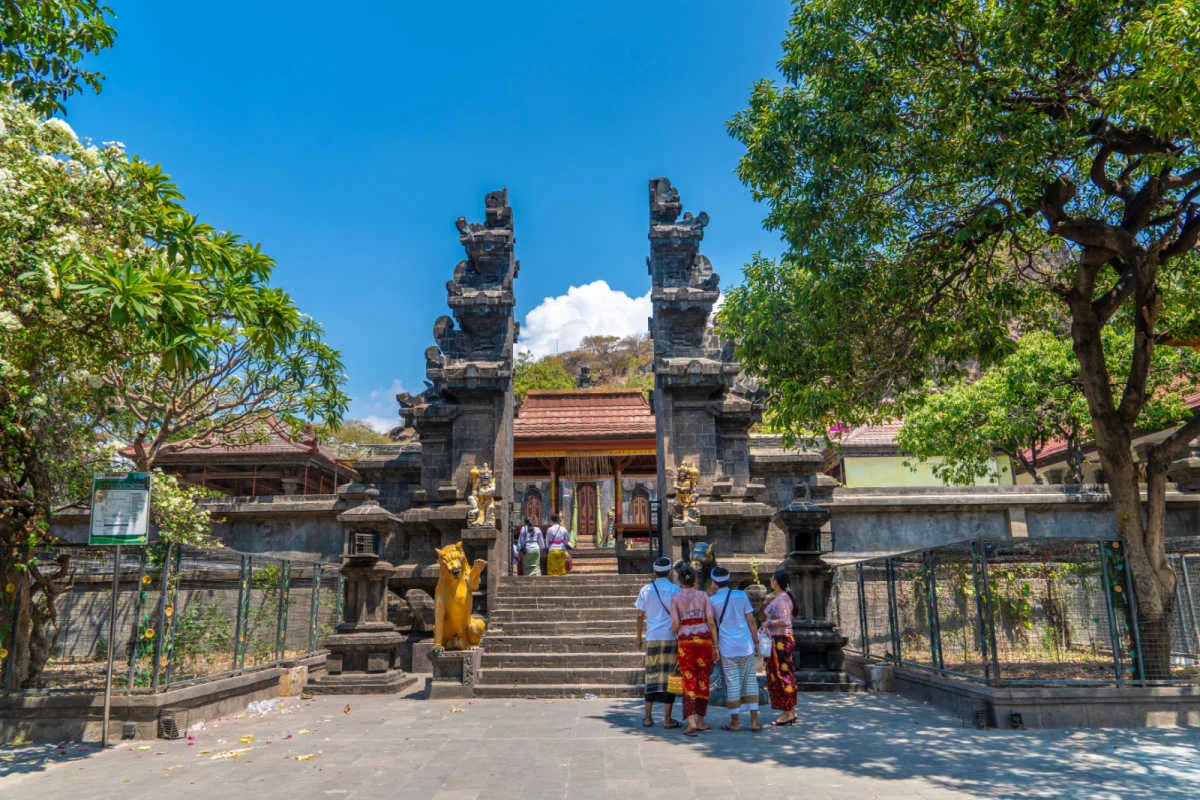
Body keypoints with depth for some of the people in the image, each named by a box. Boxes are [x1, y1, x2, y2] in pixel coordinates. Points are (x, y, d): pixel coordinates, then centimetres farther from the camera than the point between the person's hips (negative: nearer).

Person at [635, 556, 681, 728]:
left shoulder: (646, 590, 4)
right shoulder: (675, 590, -2)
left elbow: (640, 616, 6)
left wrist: (639, 637, 16)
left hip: (652, 638, 2)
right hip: (671, 637, -2)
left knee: (652, 676, 10)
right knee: (669, 676, 3)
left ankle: (648, 717, 12)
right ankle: (667, 719, 5)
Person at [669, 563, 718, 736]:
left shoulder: (675, 598, -1)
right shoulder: (703, 596, 4)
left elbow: (675, 625, -8)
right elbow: (711, 622, -1)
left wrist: (675, 631, 16)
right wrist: (716, 646, 4)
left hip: (686, 642, -2)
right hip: (705, 640, 2)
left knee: (689, 683, 2)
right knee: (703, 681, 12)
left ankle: (691, 722, -12)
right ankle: (700, 721, 18)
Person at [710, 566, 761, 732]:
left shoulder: (713, 600, -7)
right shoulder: (741, 595, 0)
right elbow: (751, 621, 1)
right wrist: (756, 641, 11)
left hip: (727, 647, -2)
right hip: (746, 645, 2)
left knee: (732, 683, 4)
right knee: (750, 680, 9)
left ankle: (735, 721, 12)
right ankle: (754, 720, 9)